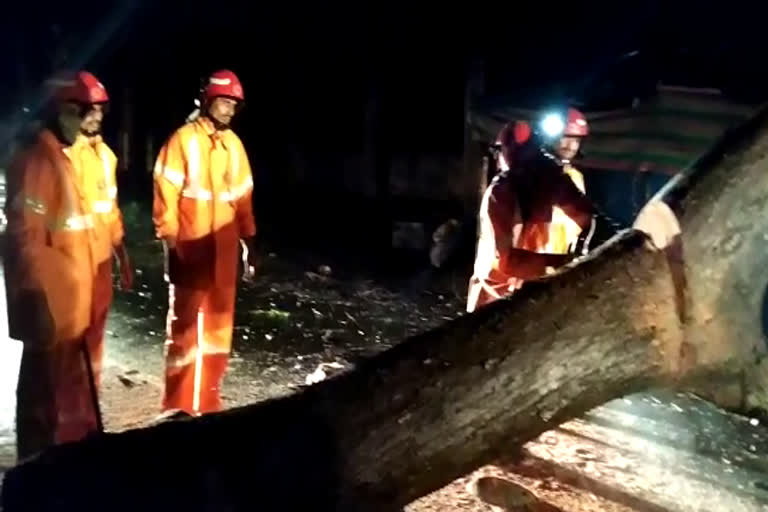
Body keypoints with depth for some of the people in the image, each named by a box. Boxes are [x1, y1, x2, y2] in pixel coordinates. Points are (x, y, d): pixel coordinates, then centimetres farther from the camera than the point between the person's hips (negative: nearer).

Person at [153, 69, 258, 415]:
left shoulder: (233, 144, 9)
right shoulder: (183, 140, -8)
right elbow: (166, 196, -10)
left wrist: (250, 240, 11)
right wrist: (170, 245, -13)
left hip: (224, 250, 6)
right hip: (190, 249, -5)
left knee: (219, 326, 12)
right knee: (185, 325, 2)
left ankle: (208, 399, 25)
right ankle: (178, 404, 13)